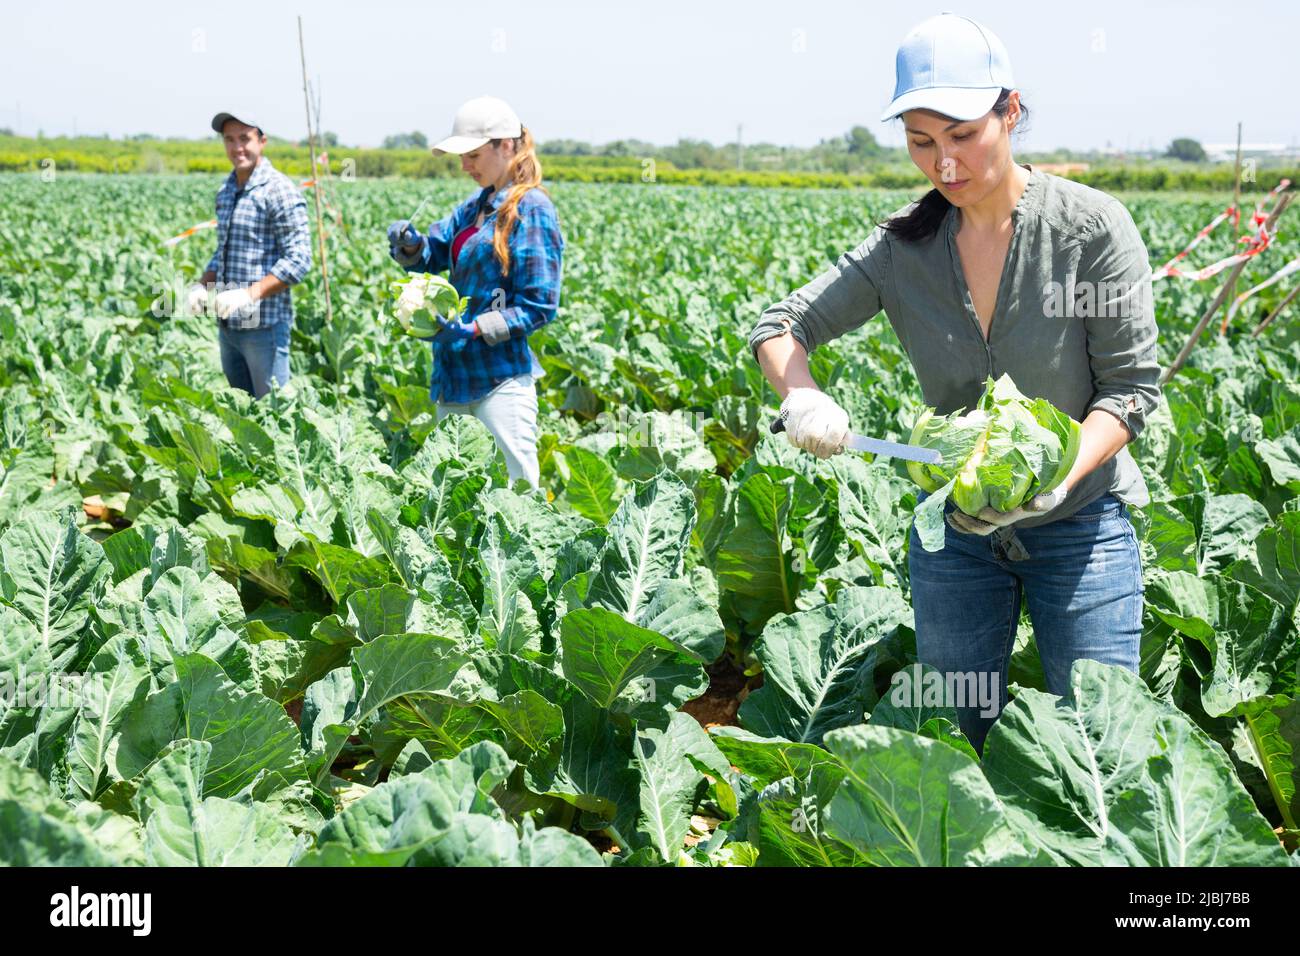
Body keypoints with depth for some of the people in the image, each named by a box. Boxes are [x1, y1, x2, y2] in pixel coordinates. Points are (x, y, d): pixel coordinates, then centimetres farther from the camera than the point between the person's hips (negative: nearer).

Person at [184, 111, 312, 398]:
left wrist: (249, 293, -25)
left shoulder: (279, 190, -11)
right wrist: (201, 286, 5)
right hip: (227, 325, 8)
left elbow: (298, 259, -17)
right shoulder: (225, 191, 14)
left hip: (265, 324, -8)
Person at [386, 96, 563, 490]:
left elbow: (539, 306, -13)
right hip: (456, 372, 8)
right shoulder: (476, 205, 14)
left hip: (500, 376, -8)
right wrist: (410, 243, -10)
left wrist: (476, 330, -22)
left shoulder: (530, 208, -10)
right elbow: (432, 254, 12)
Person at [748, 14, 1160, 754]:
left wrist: (1059, 477, -29)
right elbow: (782, 324, -1)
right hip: (955, 527, 3)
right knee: (960, 736, 14)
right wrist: (801, 399, -23)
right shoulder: (904, 247, -4)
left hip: (1081, 523, -3)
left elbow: (1132, 385, -13)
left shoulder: (1094, 228, -14)